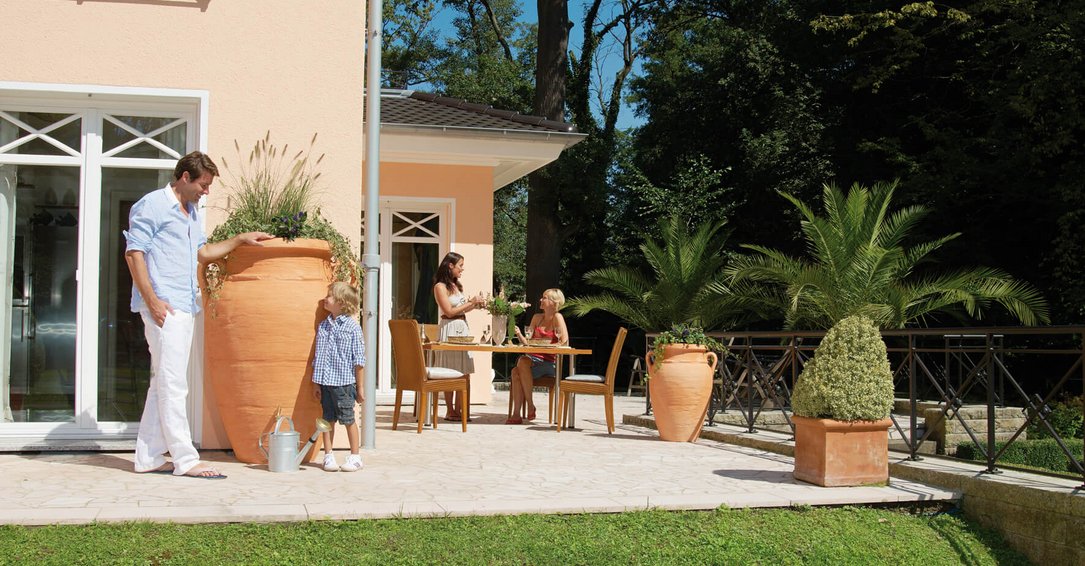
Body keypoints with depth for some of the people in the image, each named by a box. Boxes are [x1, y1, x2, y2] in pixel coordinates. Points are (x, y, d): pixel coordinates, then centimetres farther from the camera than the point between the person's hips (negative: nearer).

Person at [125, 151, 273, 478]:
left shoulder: (191, 212, 22)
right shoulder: (152, 205, -6)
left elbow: (203, 252, 32)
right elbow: (134, 253, -11)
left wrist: (240, 240, 22)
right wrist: (152, 300, -18)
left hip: (184, 307, 9)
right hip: (164, 307, -9)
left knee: (164, 383, 10)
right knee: (173, 384, -9)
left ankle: (149, 457, 15)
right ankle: (185, 459, -8)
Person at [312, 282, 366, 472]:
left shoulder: (352, 327, -5)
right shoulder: (323, 326, 9)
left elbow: (359, 360, -4)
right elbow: (318, 357, 13)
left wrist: (360, 386, -4)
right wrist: (315, 383, 9)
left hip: (344, 382, -4)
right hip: (325, 382, 4)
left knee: (348, 419, 2)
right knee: (328, 419, 8)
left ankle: (355, 457, 13)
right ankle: (328, 456, 16)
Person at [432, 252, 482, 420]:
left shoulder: (456, 285, 16)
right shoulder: (440, 286, -8)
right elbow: (449, 311, -13)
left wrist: (474, 305, 5)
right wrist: (471, 302, -9)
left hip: (463, 327, 8)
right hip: (449, 329, -8)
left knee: (465, 373, 4)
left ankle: (458, 410, 8)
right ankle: (450, 412, 4)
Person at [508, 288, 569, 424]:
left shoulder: (557, 317, -3)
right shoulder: (537, 317, 16)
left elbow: (564, 342, -13)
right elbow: (527, 342, 13)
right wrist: (519, 334, -6)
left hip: (549, 363, -5)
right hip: (533, 359, 5)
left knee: (522, 361, -32)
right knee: (515, 371, -27)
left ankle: (530, 406, -20)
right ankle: (516, 414, -29)